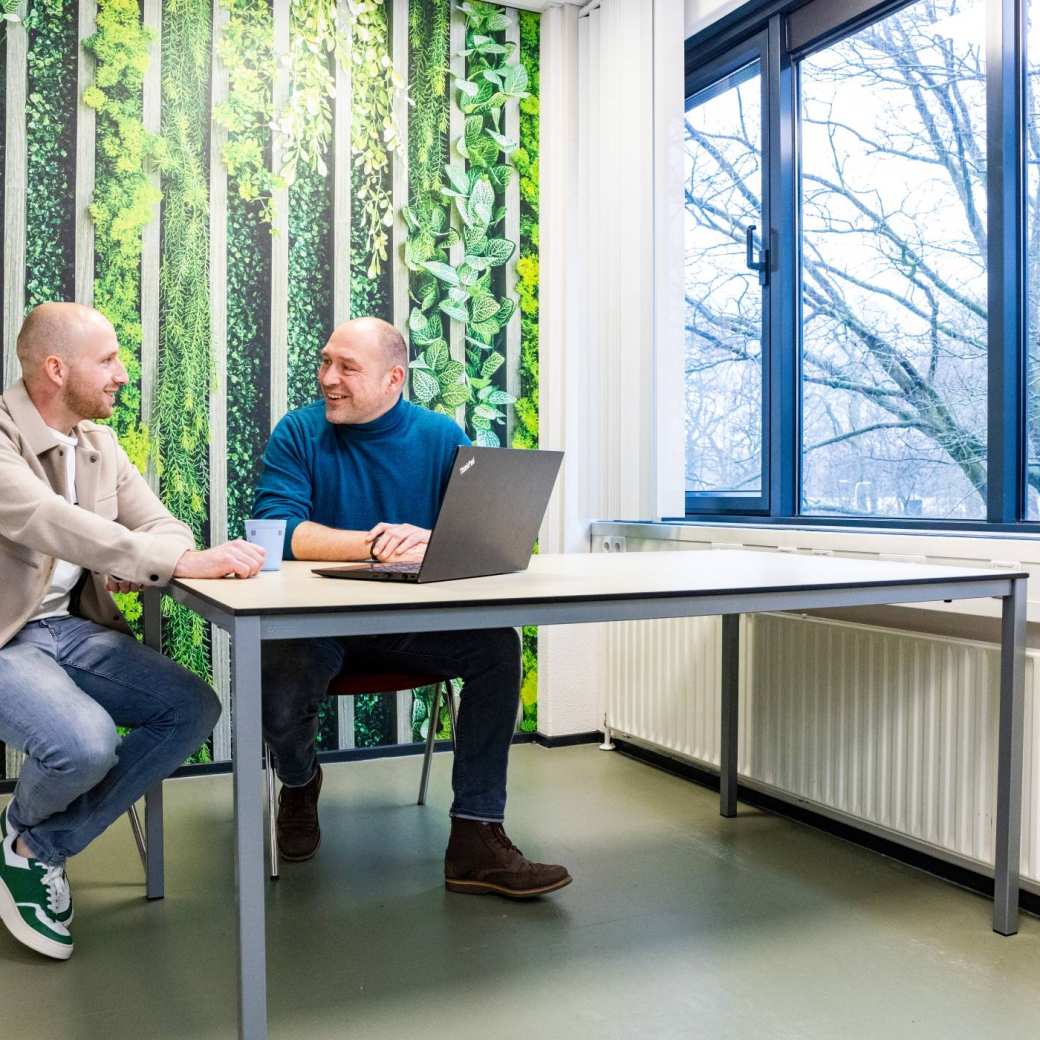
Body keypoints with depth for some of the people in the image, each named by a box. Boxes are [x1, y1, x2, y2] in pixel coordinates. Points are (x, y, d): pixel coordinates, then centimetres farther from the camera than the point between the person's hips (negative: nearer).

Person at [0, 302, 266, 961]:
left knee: (195, 709, -11)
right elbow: (53, 524, -33)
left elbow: (163, 526, 6)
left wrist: (142, 564, -19)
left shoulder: (99, 443, 8)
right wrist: (179, 561, -42)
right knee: (87, 742, -31)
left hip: (70, 627, 7)